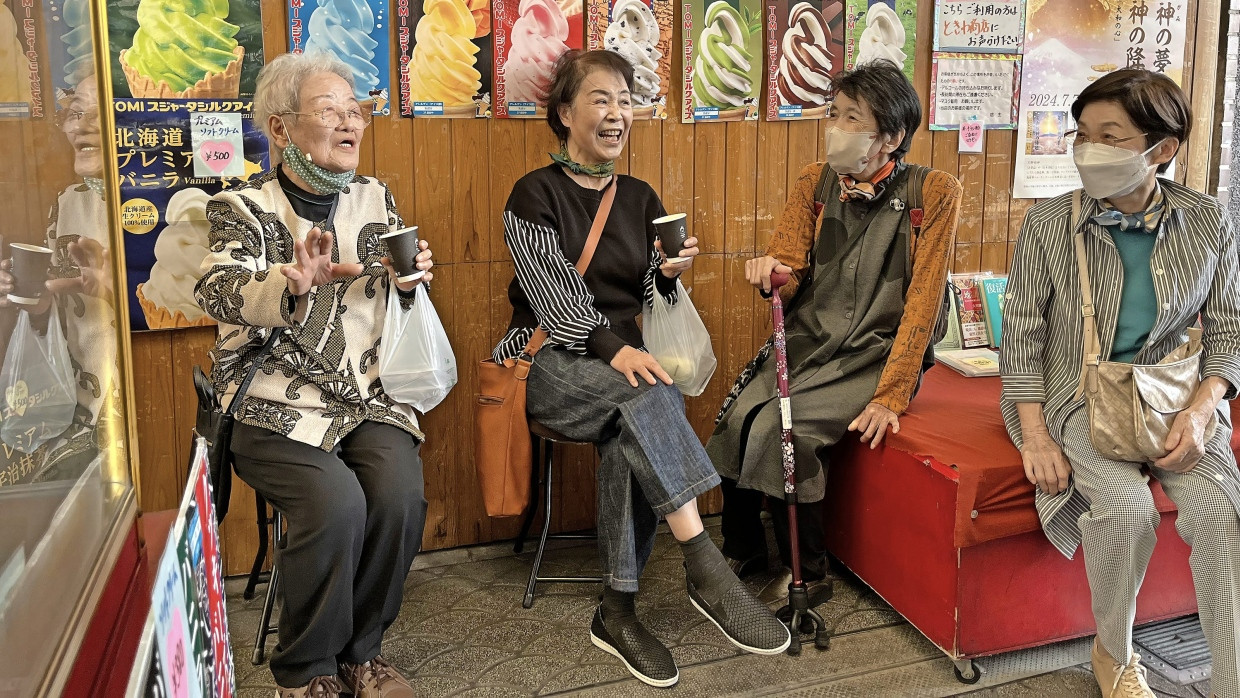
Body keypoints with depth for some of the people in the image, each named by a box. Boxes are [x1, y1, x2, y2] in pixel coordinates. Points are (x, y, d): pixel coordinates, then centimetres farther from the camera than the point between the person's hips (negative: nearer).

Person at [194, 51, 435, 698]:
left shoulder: (376, 198, 13)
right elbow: (220, 292, -19)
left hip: (367, 394, 4)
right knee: (335, 500, -27)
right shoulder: (242, 208, 0)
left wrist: (409, 283, -3)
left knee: (401, 493, -22)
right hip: (276, 404, -3)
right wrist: (294, 285, -40)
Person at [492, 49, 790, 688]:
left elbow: (648, 298, 12)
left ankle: (618, 612, -22)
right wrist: (614, 349, -27)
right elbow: (553, 293, -12)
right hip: (551, 360, -3)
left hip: (622, 361, 4)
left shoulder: (639, 198, 15)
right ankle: (707, 571, -37)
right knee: (646, 393, -34)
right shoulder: (535, 194, 0)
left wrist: (667, 274, -11)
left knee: (631, 432, -31)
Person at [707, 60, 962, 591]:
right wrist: (770, 270, -17)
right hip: (808, 341, 4)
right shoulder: (814, 181, 6)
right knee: (738, 415, -21)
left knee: (782, 426, -26)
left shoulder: (933, 192, -8)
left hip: (875, 354, -4)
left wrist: (891, 396, -16)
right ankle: (741, 553, 4)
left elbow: (922, 301, -10)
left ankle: (805, 573, -3)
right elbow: (788, 269, 9)